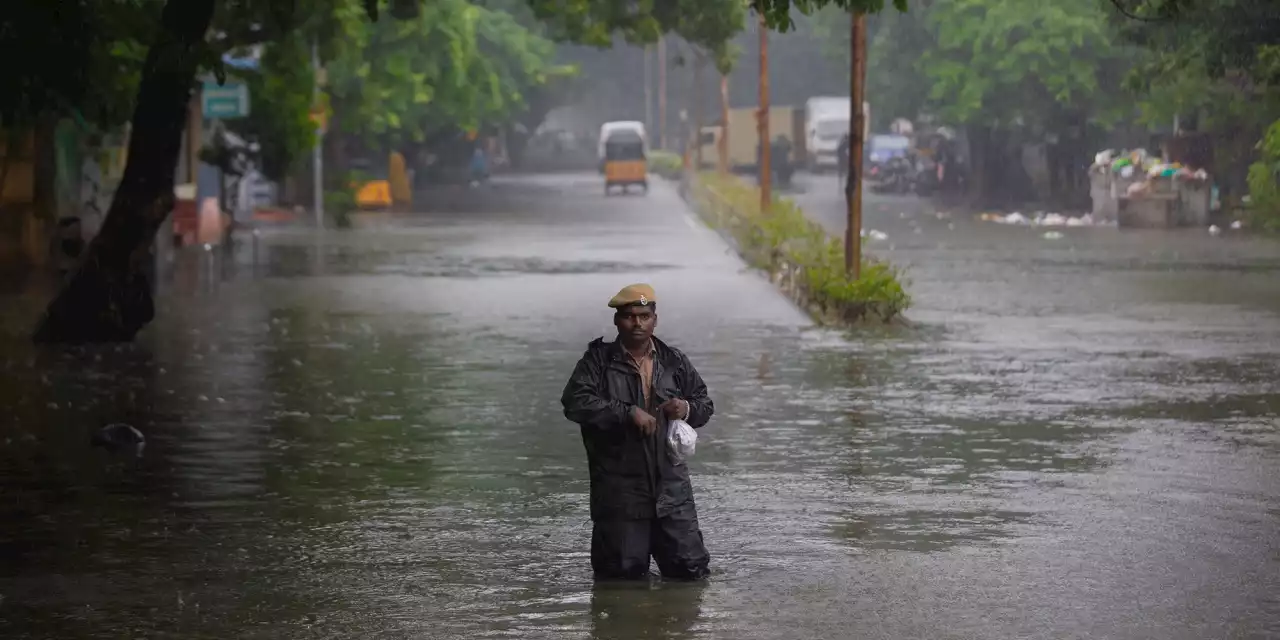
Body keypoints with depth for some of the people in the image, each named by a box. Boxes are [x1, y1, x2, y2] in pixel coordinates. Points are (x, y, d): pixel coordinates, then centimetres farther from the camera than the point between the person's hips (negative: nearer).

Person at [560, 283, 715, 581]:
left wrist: (688, 409, -5)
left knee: (691, 568, 2)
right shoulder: (598, 361, -1)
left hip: (671, 487, 3)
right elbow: (575, 403, -16)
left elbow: (705, 405, 20)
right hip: (619, 487, -3)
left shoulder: (675, 362, 10)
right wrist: (628, 412, -22)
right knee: (625, 574, 1)